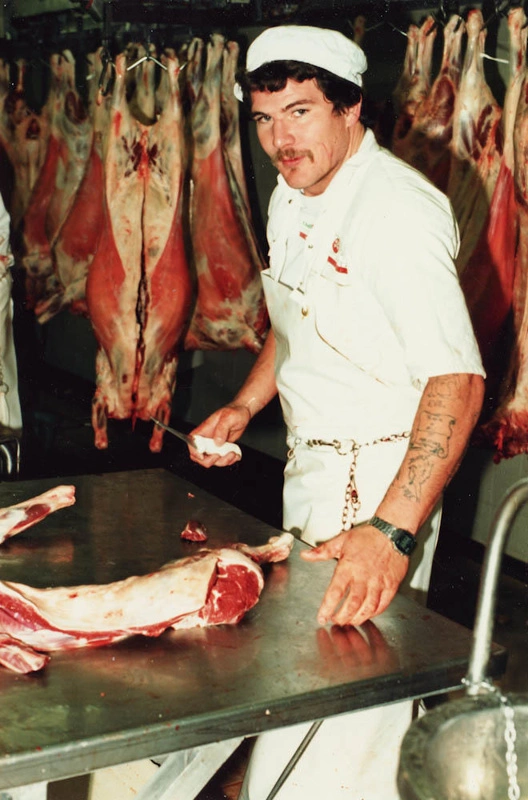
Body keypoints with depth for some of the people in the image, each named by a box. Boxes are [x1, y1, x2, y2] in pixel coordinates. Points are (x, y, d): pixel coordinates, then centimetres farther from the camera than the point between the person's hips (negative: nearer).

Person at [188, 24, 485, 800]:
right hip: (310, 468, 9)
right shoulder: (291, 197, 7)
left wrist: (391, 531, -40)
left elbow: (457, 380, -32)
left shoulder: (398, 209, -23)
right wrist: (244, 406, 11)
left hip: (382, 479, -9)